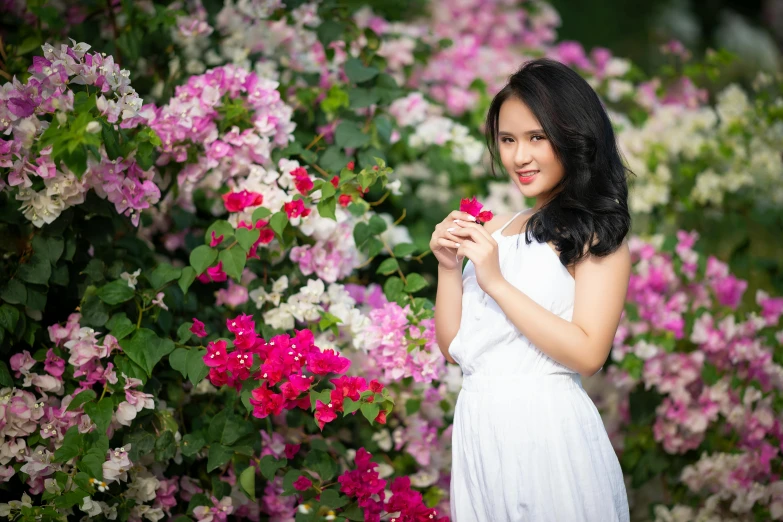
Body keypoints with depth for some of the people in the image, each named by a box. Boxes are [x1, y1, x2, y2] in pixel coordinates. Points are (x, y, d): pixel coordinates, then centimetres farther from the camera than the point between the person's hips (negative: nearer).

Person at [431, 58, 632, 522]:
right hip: (478, 426, 5)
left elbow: (589, 354, -15)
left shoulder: (596, 235, -5)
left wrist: (496, 282, -15)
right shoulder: (493, 231, 11)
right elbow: (452, 346, 11)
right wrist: (449, 269, -4)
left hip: (547, 426, -5)